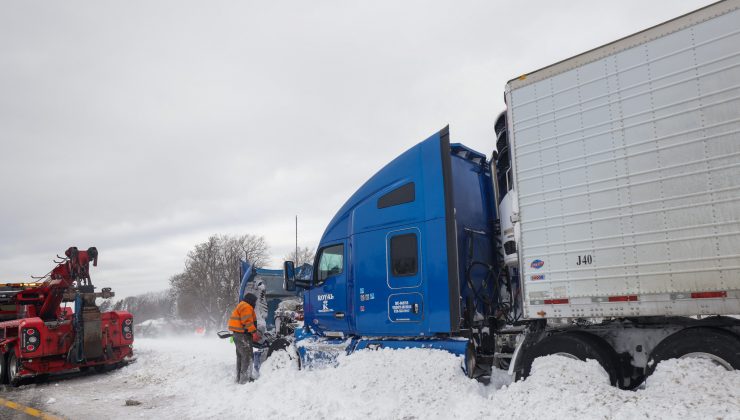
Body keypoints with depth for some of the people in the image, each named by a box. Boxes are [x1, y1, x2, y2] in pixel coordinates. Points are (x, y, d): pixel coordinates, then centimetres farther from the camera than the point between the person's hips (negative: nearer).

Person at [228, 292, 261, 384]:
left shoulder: (241, 306, 22)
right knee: (247, 356, -10)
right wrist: (254, 332, -19)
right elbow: (248, 322, -22)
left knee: (240, 356, 16)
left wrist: (254, 332, 17)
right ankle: (245, 379, -11)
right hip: (243, 335, -11)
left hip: (238, 334, 11)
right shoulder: (246, 307, -12)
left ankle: (239, 378, 24)